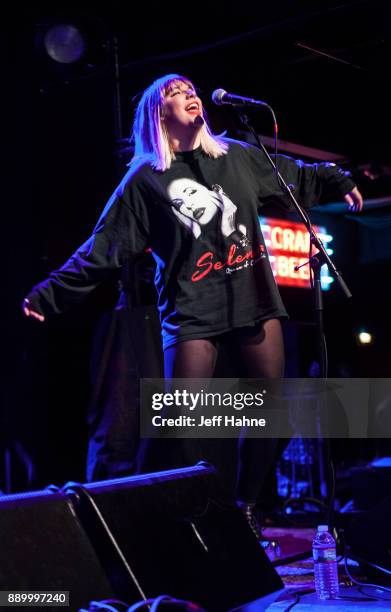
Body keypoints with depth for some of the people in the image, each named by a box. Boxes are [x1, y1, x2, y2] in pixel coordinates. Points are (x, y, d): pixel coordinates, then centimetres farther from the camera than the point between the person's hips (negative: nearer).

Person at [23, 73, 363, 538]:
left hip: (255, 299, 4)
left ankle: (246, 508, 16)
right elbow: (103, 249, 3)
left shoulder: (236, 156, 13)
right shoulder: (145, 180, 5)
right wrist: (50, 294, -2)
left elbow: (298, 176, 27)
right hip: (192, 311, -4)